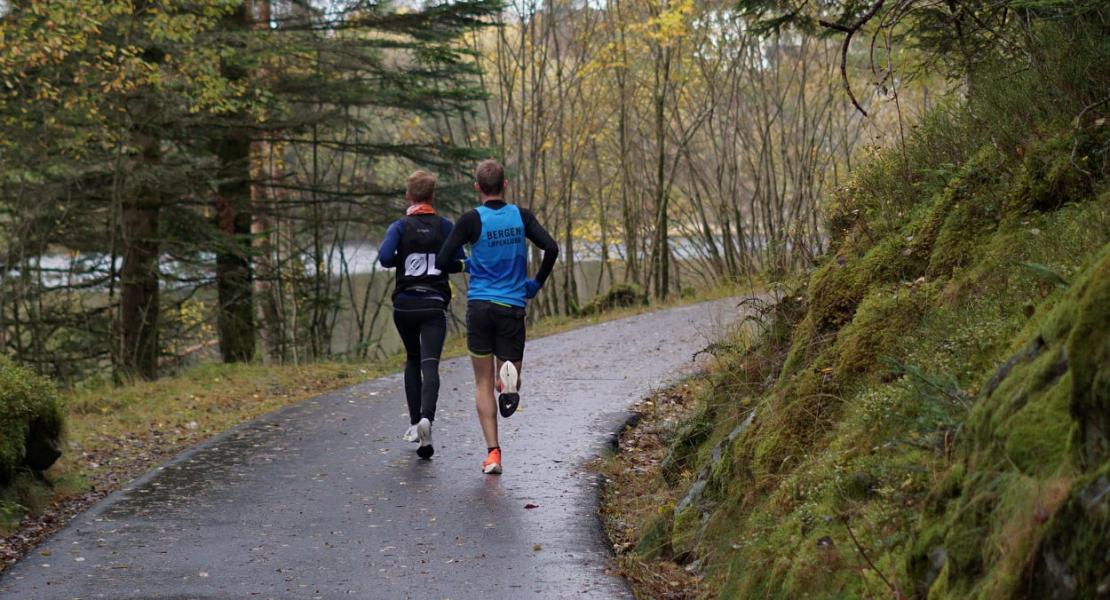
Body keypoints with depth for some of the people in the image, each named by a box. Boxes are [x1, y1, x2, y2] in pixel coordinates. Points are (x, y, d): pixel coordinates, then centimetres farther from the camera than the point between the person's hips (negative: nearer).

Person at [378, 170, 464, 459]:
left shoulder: (400, 226, 0)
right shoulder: (445, 226, 2)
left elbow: (385, 257, -16)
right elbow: (457, 264, 1)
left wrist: (402, 260, 6)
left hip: (404, 304, 1)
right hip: (434, 305, -1)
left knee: (412, 360, 21)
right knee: (430, 364, -9)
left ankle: (414, 423, 19)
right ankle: (426, 418, -33)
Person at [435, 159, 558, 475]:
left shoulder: (471, 220, -5)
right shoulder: (521, 216, 2)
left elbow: (442, 262, -8)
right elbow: (551, 249, -6)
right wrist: (536, 284, 9)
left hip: (479, 306, -1)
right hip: (513, 308, 1)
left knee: (483, 385, 9)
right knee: (508, 388, 10)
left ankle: (492, 452, -1)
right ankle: (509, 379, -29)